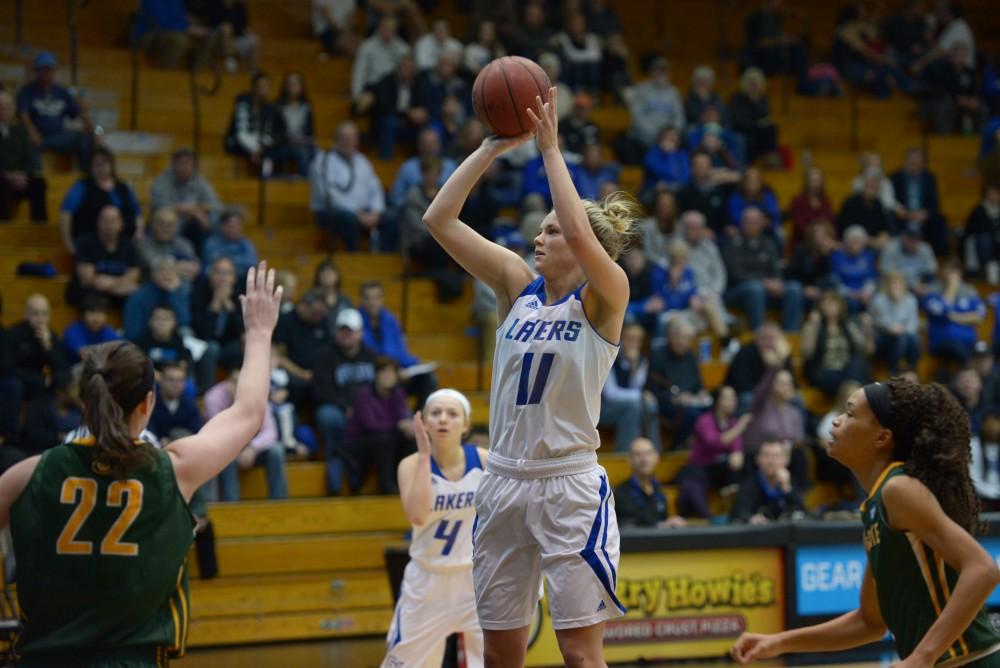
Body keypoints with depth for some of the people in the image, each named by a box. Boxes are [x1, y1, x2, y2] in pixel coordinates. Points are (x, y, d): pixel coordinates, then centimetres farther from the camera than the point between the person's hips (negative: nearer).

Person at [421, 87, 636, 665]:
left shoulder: (605, 297, -6)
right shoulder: (519, 285, 7)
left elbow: (581, 234, -27)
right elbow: (439, 220, 1)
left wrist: (550, 148, -21)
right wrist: (494, 147, -5)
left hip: (571, 487, -5)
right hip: (506, 482, 5)